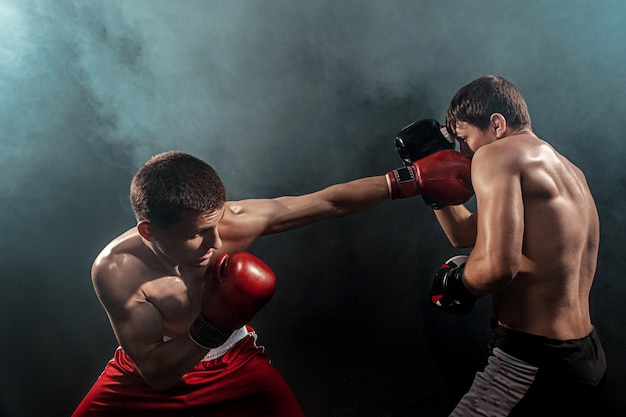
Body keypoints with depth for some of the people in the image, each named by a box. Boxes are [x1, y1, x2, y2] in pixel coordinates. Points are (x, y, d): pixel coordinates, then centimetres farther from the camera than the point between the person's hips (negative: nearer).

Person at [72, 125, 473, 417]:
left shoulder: (233, 221, -28)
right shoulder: (117, 270, -30)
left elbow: (330, 202, -22)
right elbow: (155, 373, -27)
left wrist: (411, 179, -19)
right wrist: (211, 327, -44)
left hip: (233, 363, 1)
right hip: (147, 377, 0)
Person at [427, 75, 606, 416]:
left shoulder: (497, 154, -13)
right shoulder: (568, 171, 14)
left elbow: (497, 264, -28)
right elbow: (466, 233, 20)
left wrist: (456, 282, -9)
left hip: (535, 363, -10)